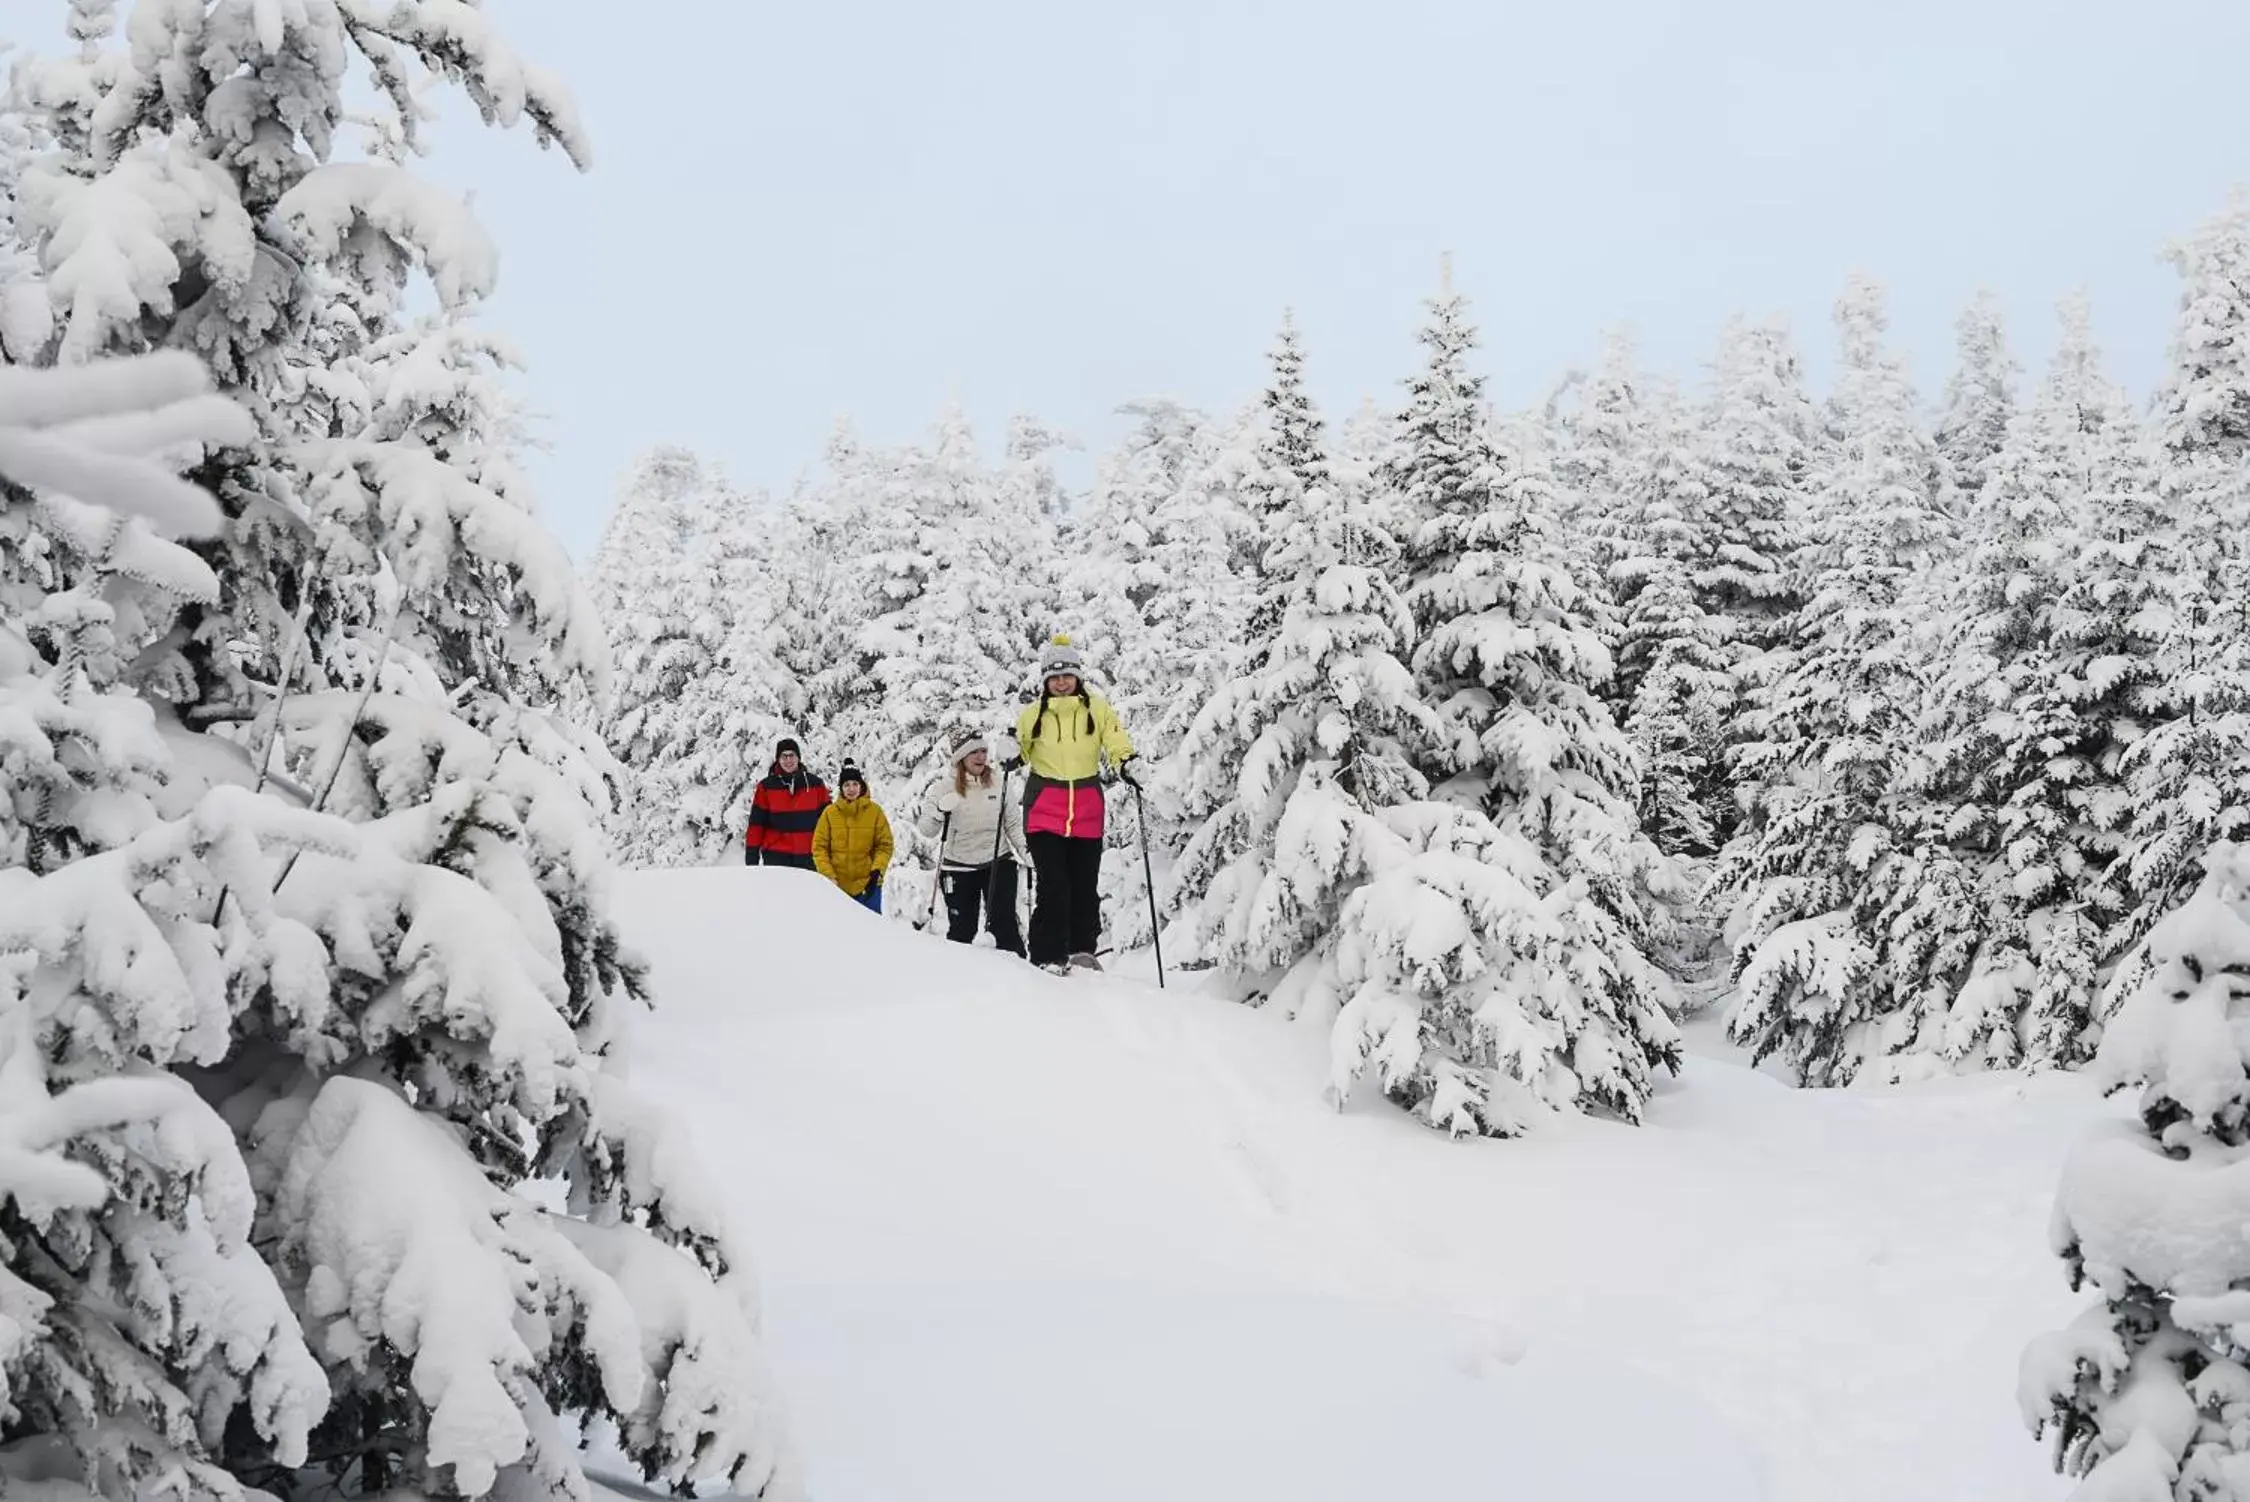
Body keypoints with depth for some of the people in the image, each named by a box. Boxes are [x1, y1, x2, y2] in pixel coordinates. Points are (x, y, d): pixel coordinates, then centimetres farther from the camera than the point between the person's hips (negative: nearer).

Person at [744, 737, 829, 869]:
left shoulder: (815, 784, 6)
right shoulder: (766, 787, 3)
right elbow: (756, 824, 3)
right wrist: (751, 859, -1)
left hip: (808, 858, 1)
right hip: (776, 856, -1)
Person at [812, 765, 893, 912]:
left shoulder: (874, 811, -1)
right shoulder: (830, 812, 0)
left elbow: (885, 845, 2)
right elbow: (819, 847, 2)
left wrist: (877, 871, -12)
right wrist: (828, 875, -8)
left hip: (867, 884, 0)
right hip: (837, 884, 1)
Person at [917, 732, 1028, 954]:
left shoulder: (997, 782, 0)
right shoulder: (945, 785, -6)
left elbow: (1013, 821, 10)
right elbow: (927, 831, -10)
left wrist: (1024, 849, -1)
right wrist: (940, 812, -28)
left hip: (998, 863, 1)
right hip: (959, 867, -1)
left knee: (1004, 923, -5)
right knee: (961, 929, 2)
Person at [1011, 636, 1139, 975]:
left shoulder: (1097, 709, 6)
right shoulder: (1033, 714, 7)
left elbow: (1116, 742, 3)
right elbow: (1022, 753, 16)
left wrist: (1126, 763, -17)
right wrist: (1011, 753, -6)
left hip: (1087, 808, 1)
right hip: (1044, 807, -1)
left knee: (1085, 884, 6)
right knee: (1053, 884, -9)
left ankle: (1083, 951, 20)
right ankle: (1048, 957, -5)